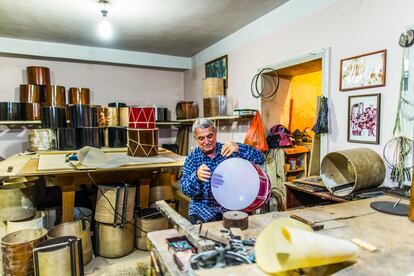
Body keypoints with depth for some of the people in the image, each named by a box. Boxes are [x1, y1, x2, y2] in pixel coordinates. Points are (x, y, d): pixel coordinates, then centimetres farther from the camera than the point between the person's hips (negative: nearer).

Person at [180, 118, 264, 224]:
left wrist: (238, 148, -28)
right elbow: (185, 189, -9)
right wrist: (196, 176, -31)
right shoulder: (192, 158, 1)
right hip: (202, 211, 0)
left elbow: (260, 159, -9)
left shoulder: (230, 152, 0)